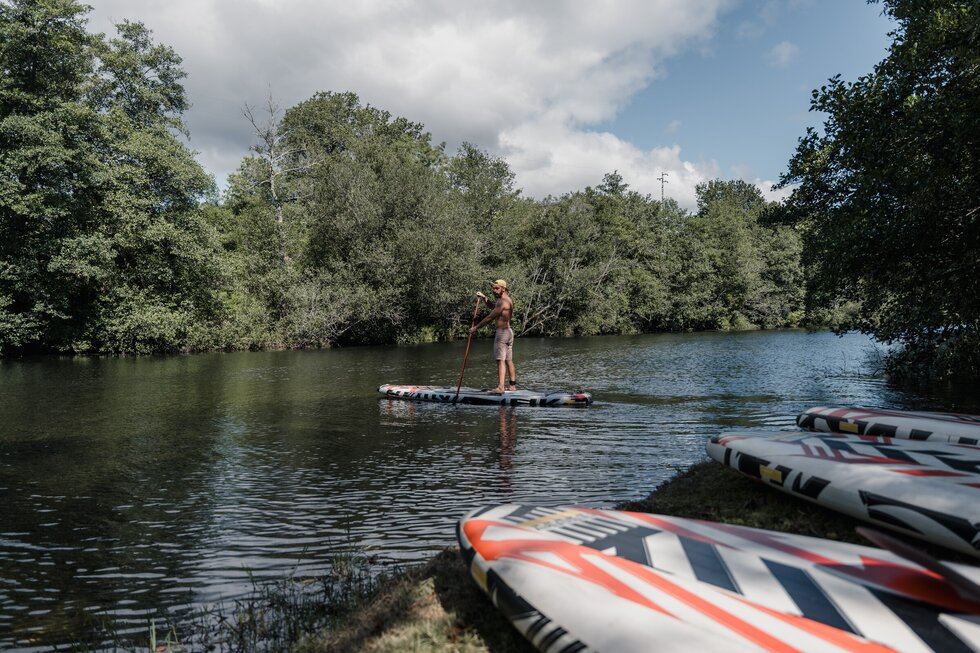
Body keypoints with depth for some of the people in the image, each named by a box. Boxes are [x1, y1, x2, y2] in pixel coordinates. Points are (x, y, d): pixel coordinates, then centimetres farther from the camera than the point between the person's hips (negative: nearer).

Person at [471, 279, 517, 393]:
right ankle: (513, 385, 15)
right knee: (509, 360, 12)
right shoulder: (508, 299, 14)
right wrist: (484, 298, 14)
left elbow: (490, 317, -17)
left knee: (501, 360, -13)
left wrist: (476, 327, -9)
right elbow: (493, 306, 29)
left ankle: (500, 387, -18)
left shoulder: (502, 301, -16)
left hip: (502, 332, -10)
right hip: (509, 331, 10)